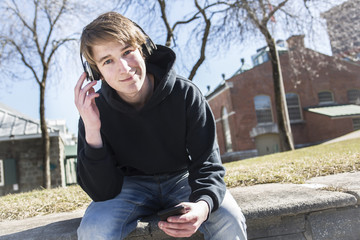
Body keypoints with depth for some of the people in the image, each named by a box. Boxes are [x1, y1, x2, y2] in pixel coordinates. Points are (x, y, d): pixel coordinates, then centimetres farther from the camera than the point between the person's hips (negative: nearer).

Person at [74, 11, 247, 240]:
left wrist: (203, 204, -39)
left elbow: (207, 164, -16)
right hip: (132, 185, 1)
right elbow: (103, 193, -18)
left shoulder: (186, 95, -19)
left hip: (182, 178, 0)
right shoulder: (95, 112, -16)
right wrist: (92, 132, -34)